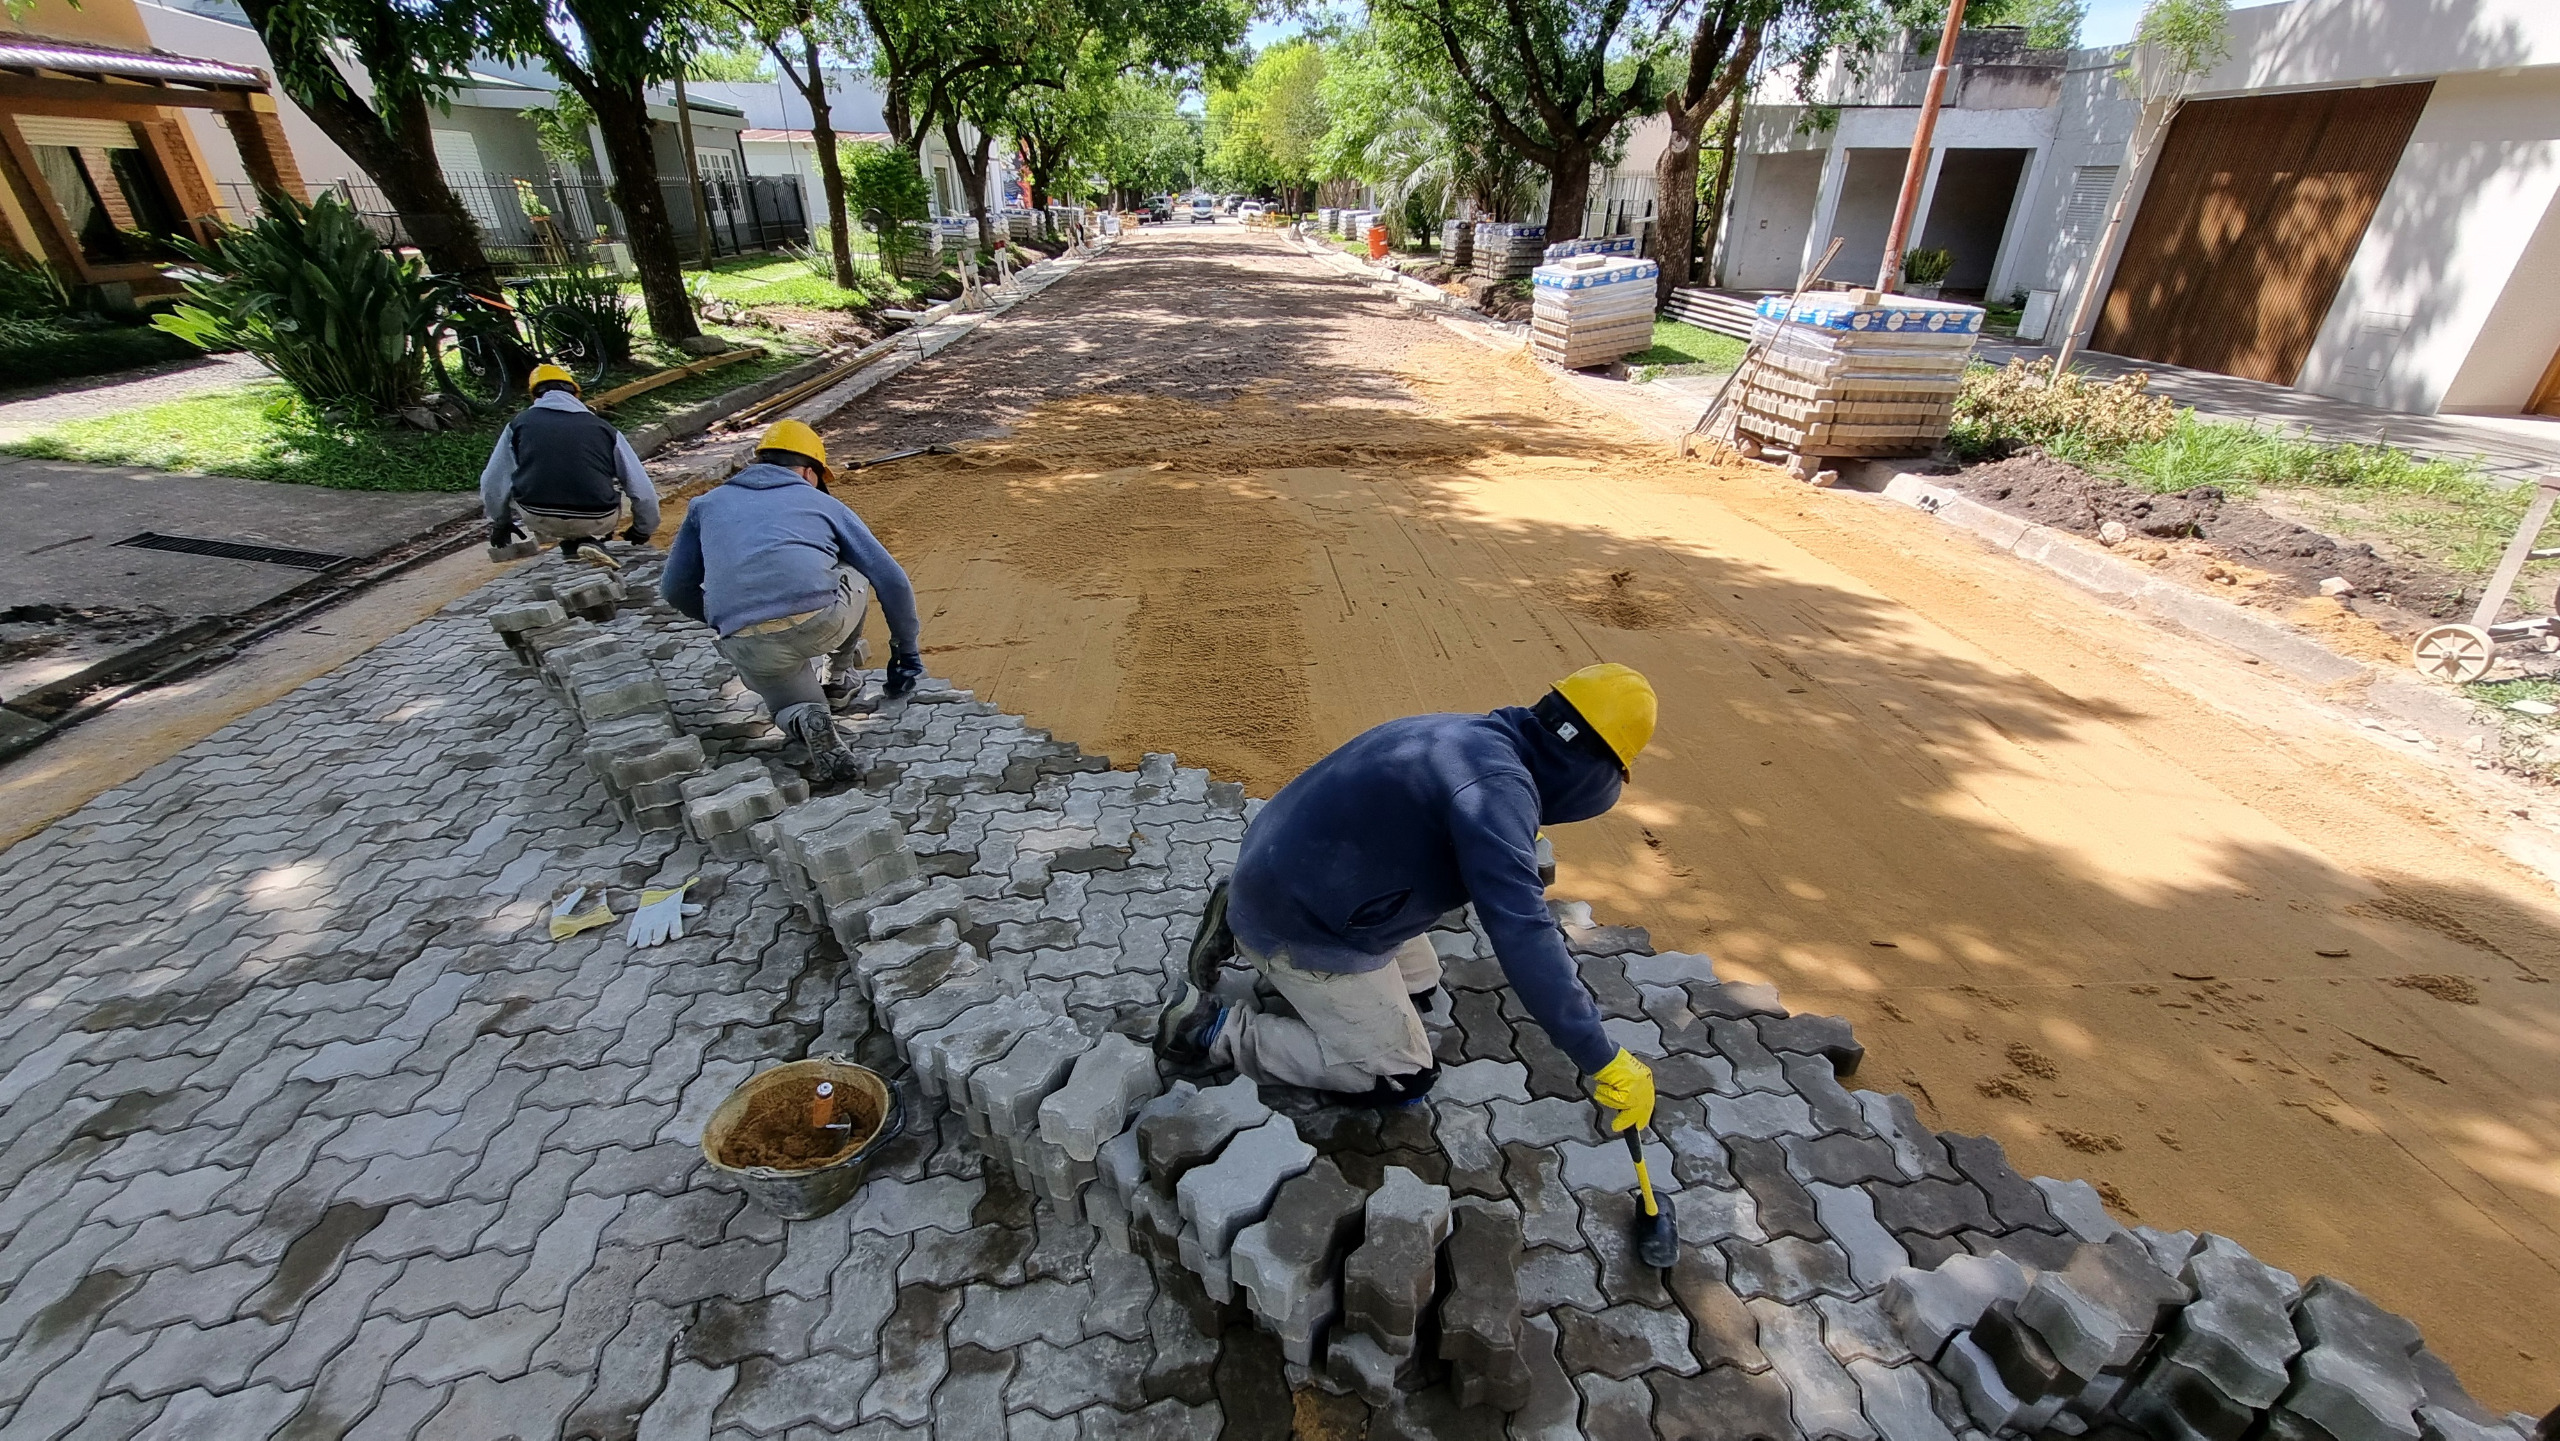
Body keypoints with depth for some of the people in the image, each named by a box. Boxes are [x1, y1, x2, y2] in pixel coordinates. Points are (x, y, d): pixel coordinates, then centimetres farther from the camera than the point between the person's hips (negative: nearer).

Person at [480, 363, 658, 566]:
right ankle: (585, 541, 9)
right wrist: (644, 529, 25)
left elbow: (492, 485, 11)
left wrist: (500, 523, 30)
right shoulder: (601, 427, 9)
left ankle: (571, 543, 17)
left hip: (537, 517, 1)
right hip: (597, 521, -1)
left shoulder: (520, 423, 10)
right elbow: (642, 490, 8)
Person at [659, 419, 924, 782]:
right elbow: (892, 580, 19)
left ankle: (805, 716, -5)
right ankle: (839, 682, 35)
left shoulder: (708, 504, 27)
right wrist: (906, 651, 29)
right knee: (853, 574, 30)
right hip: (823, 622, 0)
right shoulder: (823, 503, 23)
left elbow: (676, 589, 29)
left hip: (750, 646, 1)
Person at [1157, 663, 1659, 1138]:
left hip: (1287, 880, 10)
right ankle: (1212, 1029, 1)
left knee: (1419, 984, 24)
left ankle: (1242, 925, 20)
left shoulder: (1469, 735, 3)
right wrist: (1605, 1063, -24)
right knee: (1401, 1079, 3)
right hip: (1300, 928, -9)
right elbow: (1523, 939, -32)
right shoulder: (1498, 787, -27)